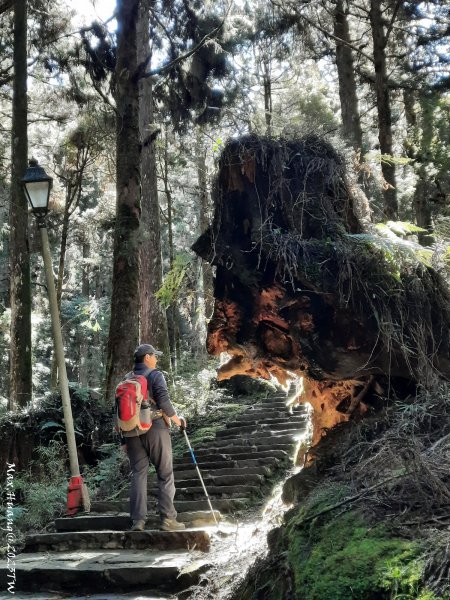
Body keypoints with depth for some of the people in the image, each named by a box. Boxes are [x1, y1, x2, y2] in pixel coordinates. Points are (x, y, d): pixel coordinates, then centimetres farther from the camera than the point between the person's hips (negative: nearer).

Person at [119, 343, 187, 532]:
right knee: (165, 474, 2)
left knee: (138, 474, 7)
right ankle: (167, 518, 0)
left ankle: (138, 520, 4)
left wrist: (123, 440, 15)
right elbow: (163, 401, -15)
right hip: (155, 429, -5)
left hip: (133, 433, 5)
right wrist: (177, 420, -1)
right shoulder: (155, 375, -4)